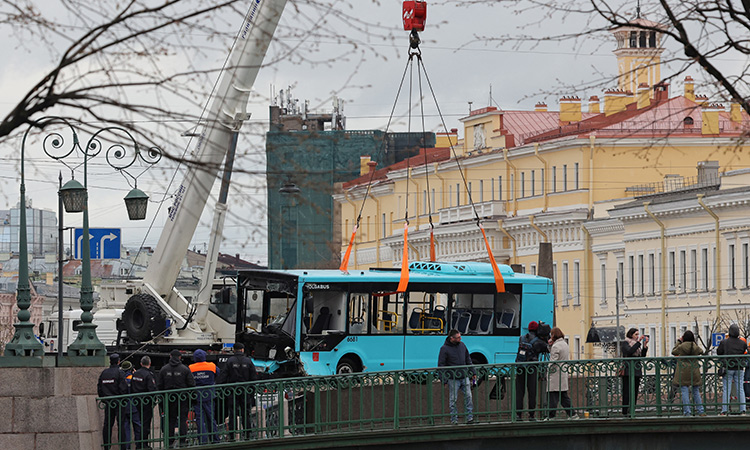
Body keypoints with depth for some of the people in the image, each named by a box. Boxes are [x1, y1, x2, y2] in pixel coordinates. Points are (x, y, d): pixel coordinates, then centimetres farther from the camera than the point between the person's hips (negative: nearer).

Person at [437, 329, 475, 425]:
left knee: (468, 396, -1)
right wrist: (443, 378, -12)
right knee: (453, 399, 1)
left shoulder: (462, 345, 10)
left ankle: (469, 417, 5)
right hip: (453, 379, -4)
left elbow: (468, 360, 19)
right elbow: (441, 365, -5)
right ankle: (454, 419, 8)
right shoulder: (445, 349, -7)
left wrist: (472, 373, 17)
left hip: (464, 377, 4)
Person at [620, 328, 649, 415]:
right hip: (628, 371, -7)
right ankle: (626, 411, -12)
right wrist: (638, 342, -16)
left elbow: (642, 356, 12)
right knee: (627, 392, -10)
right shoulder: (625, 343, 1)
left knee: (635, 392, 5)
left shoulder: (637, 345, 21)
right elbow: (629, 351, -19)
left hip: (637, 371, 7)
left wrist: (645, 345, 1)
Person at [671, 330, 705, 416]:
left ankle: (687, 411, -6)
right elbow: (701, 352, 21)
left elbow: (673, 352, 8)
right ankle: (701, 411, 10)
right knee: (696, 392, 12)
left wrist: (678, 341, 15)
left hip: (683, 372, -3)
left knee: (684, 392, -1)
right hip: (694, 372, 3)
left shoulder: (681, 346, -9)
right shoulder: (696, 346, -1)